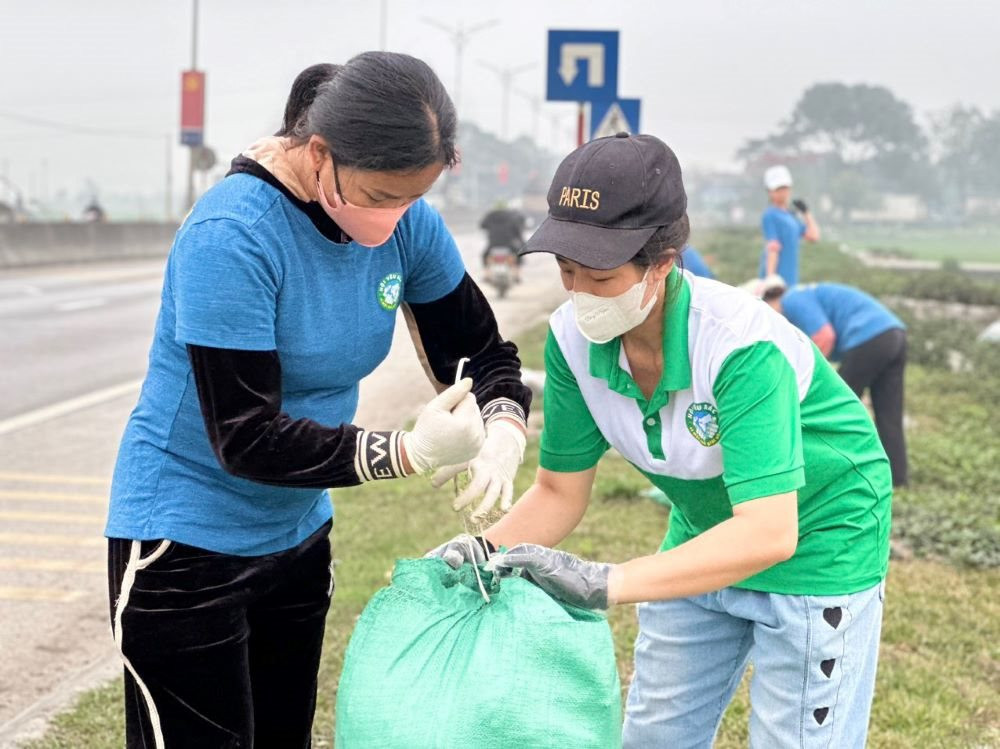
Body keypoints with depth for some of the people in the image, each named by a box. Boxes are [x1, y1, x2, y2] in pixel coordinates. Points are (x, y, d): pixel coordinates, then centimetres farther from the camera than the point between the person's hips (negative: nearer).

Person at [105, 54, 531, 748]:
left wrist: (503, 430, -21)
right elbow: (245, 437, -27)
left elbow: (484, 354, 2)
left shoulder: (408, 223, -8)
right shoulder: (231, 235, -26)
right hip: (186, 541, -6)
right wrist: (407, 452, -34)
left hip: (298, 533, 6)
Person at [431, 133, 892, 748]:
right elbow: (560, 492, -6)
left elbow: (768, 534, -43)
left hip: (817, 550, -6)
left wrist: (607, 583, -49)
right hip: (705, 537, 6)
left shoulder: (743, 346, -35)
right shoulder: (574, 338, -17)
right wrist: (486, 549, -26)